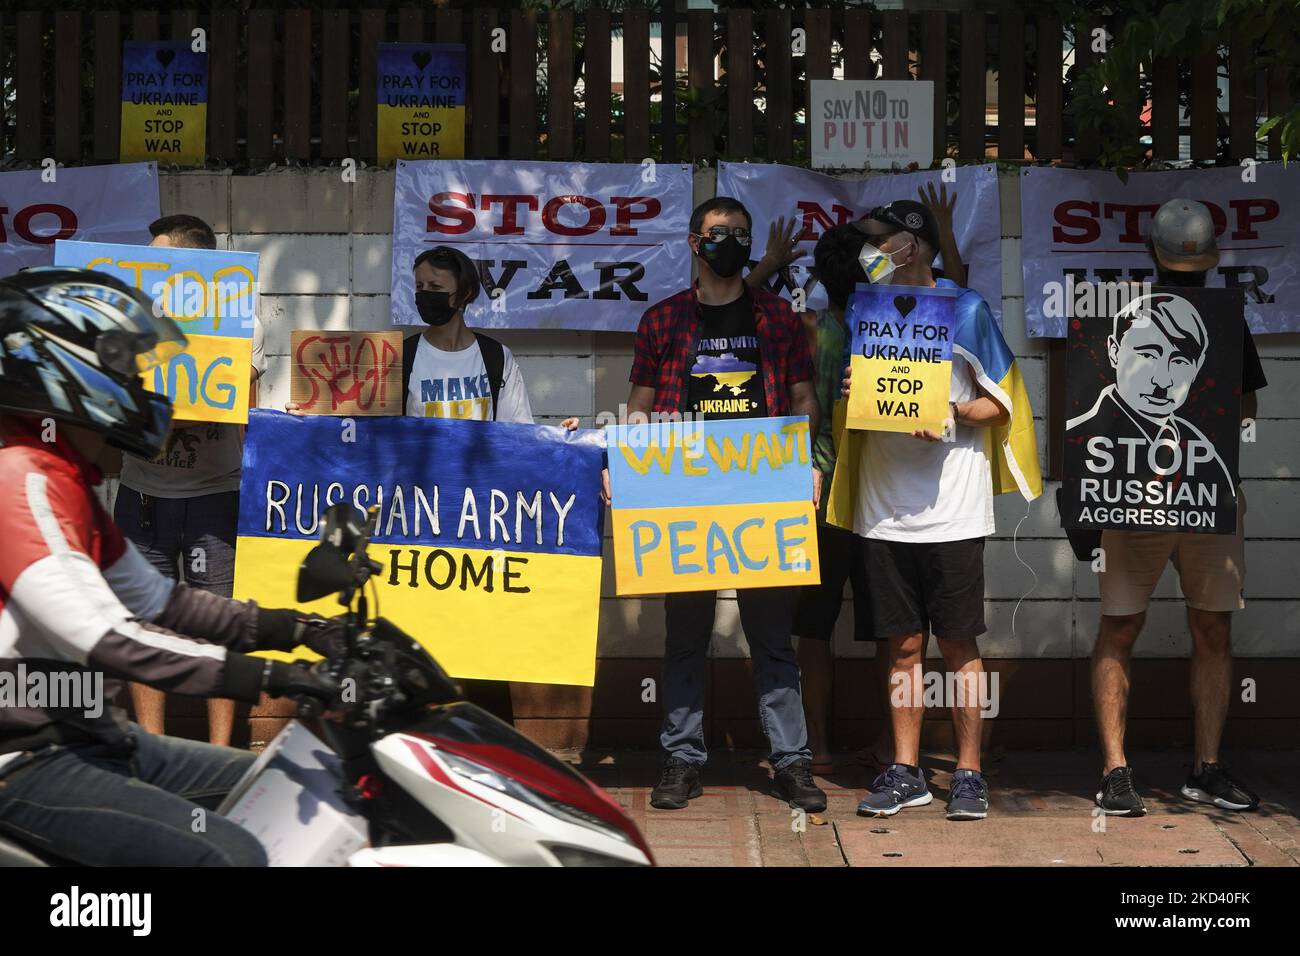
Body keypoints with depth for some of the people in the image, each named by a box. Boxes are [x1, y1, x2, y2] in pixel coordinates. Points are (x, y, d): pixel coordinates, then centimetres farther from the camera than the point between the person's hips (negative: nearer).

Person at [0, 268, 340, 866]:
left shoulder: (65, 481, 15)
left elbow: (155, 600, 17)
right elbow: (103, 637, -29)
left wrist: (296, 629, 7)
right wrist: (265, 675, -32)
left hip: (83, 735, 11)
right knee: (234, 856, -24)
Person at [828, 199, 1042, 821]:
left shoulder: (966, 308, 2)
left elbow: (999, 401, 1)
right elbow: (853, 405, 19)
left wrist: (952, 414, -17)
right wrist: (851, 394, -4)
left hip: (951, 509, -3)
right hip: (884, 508, 3)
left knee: (958, 644, 1)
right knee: (903, 645, 7)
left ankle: (968, 774, 9)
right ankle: (905, 773, 15)